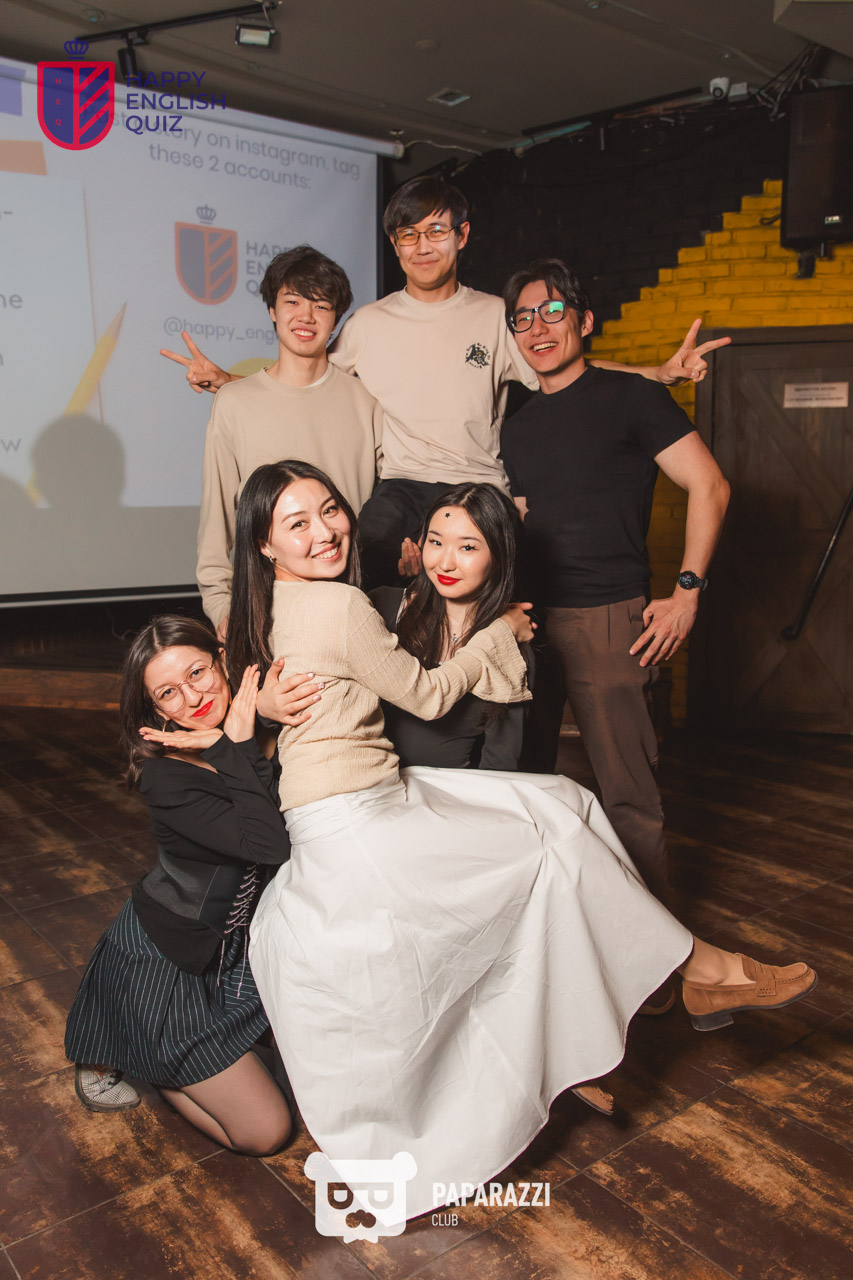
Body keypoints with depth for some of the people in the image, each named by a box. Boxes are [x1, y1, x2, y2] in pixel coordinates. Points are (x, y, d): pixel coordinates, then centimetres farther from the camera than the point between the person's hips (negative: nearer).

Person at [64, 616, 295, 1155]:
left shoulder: (257, 735, -9)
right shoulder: (166, 778, -28)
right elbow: (270, 845, -36)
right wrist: (238, 746, -33)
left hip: (231, 943, 7)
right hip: (162, 963, -6)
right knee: (265, 1131, 0)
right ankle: (110, 1055, 15)